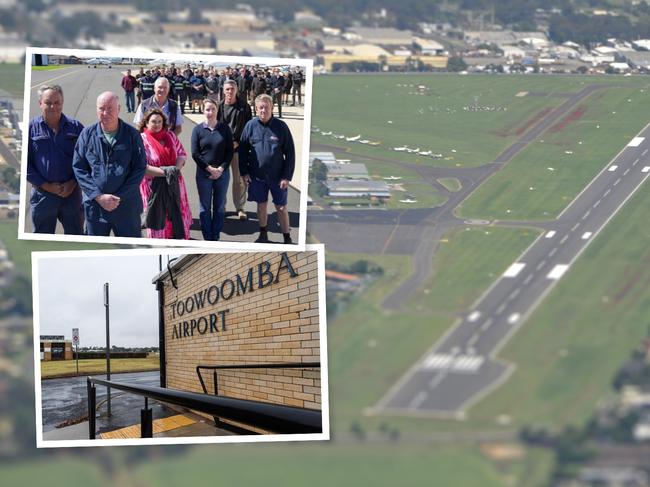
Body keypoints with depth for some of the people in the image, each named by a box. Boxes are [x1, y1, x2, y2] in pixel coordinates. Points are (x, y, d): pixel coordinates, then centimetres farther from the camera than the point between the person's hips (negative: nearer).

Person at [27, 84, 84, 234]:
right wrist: (46, 185, -10)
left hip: (72, 193, 1)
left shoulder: (76, 127, 2)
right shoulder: (31, 128, -2)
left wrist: (73, 183, -9)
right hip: (42, 194, -1)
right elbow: (25, 162, -4)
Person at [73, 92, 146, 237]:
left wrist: (120, 197, -12)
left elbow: (140, 168, -3)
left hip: (127, 206, -1)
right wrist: (98, 196, -11)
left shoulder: (132, 135, -2)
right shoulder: (87, 134, 1)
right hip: (95, 206, 1)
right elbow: (78, 168, 0)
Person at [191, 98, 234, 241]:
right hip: (203, 174, -1)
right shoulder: (198, 130, -1)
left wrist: (221, 169, -9)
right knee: (205, 207, 3)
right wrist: (210, 169, -10)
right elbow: (195, 153, -4)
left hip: (222, 173, 1)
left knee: (220, 207, 7)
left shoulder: (225, 128, 1)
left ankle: (216, 237, 15)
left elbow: (230, 151, 2)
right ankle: (207, 238, 9)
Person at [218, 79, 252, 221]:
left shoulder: (244, 107, 0)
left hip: (238, 147, -1)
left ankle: (240, 208, 11)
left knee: (240, 179, 1)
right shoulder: (219, 107, 1)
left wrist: (237, 142, -8)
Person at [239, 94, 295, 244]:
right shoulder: (251, 126, -4)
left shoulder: (281, 126, -9)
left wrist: (287, 176, -9)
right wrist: (244, 172, 0)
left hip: (277, 176, -2)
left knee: (281, 207, 5)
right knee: (261, 204, 13)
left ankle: (287, 238, 15)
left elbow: (290, 153, -5)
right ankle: (263, 234, 29)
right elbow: (243, 150, 5)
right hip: (257, 175, 2)